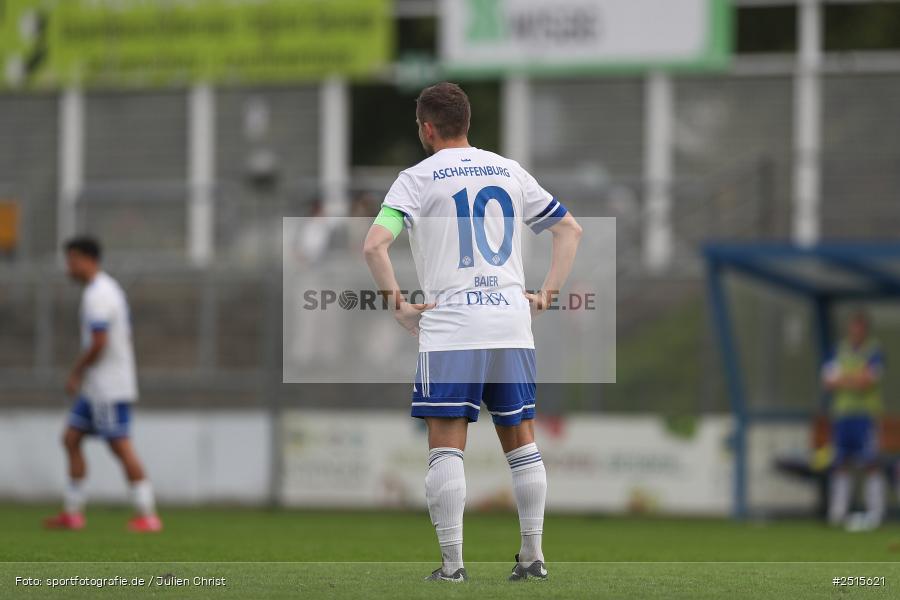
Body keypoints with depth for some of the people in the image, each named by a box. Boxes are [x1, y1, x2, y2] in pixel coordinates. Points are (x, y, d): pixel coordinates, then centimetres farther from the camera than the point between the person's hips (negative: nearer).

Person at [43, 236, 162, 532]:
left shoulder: (97, 295, -17)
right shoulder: (109, 289, 16)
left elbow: (98, 342, -24)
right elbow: (125, 336, 20)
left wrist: (76, 373, -12)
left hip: (109, 388, -11)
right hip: (96, 388, 11)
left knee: (121, 447, -8)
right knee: (71, 439, 10)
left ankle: (147, 516, -6)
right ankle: (73, 513, 11)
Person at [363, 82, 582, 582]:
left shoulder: (418, 179, -2)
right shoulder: (509, 172, 13)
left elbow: (374, 245, -14)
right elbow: (569, 228, 18)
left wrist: (397, 305, -5)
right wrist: (548, 294, 15)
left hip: (449, 324, -4)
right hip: (512, 321, 4)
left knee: (446, 445, -2)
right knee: (520, 439, 11)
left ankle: (452, 563, -7)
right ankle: (532, 556, 12)